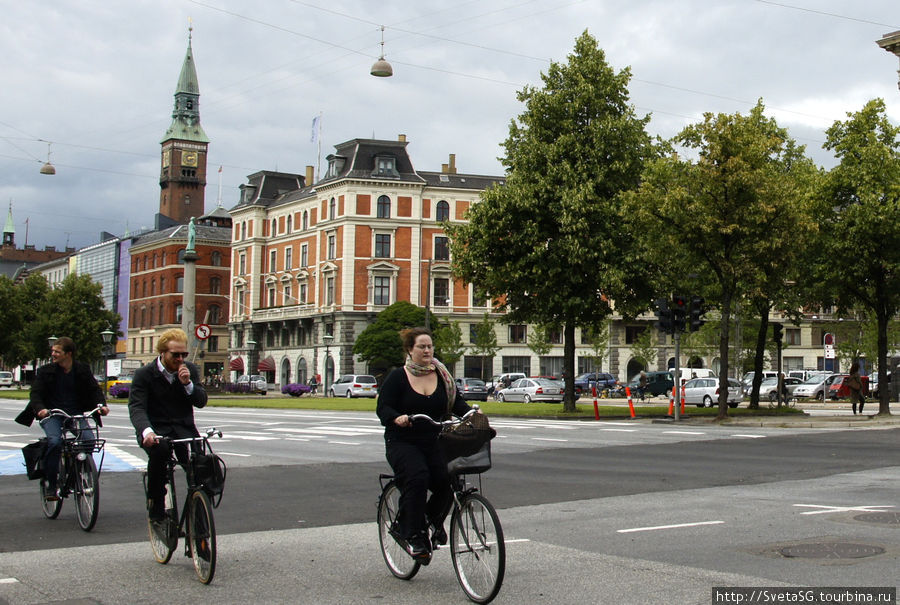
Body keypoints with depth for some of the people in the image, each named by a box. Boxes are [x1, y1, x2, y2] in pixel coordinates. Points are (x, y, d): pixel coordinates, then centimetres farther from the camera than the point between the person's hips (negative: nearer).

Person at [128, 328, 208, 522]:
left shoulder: (190, 370, 7)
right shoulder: (144, 374, -3)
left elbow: (201, 401, 3)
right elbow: (136, 407, -15)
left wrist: (187, 384, -17)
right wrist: (146, 431, -35)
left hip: (183, 428, 2)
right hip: (156, 428, -2)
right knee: (159, 450, -36)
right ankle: (156, 503, -17)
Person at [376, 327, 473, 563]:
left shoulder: (442, 376, 11)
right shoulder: (397, 377, -1)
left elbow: (456, 402, 6)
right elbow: (383, 408, -8)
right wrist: (398, 418, -29)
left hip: (434, 443, 4)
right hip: (402, 443, -4)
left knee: (447, 480, -19)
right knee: (417, 477, -29)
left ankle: (433, 519, 13)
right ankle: (413, 535, -18)